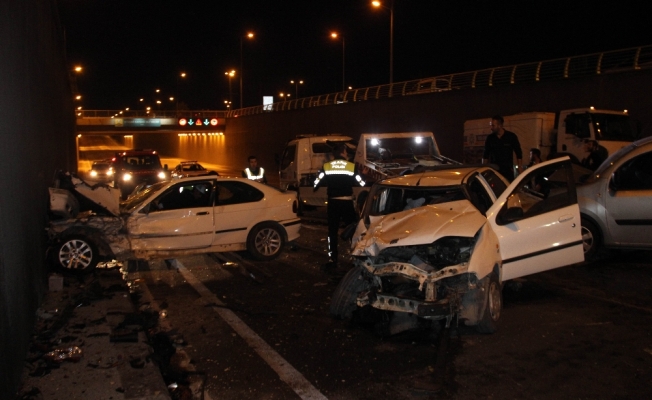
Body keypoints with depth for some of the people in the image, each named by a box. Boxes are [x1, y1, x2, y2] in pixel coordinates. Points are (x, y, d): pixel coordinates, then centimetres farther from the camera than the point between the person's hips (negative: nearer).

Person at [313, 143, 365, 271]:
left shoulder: (326, 167, 0)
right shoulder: (352, 167, -4)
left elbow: (317, 184, 3)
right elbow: (362, 184, 2)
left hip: (333, 202, 1)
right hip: (347, 202, -1)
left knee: (332, 232, 7)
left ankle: (332, 260, 3)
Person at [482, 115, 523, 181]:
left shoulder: (511, 136, 0)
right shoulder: (490, 138, 4)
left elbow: (519, 154, 5)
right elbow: (485, 156, 12)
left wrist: (519, 169, -1)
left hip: (508, 171, -1)